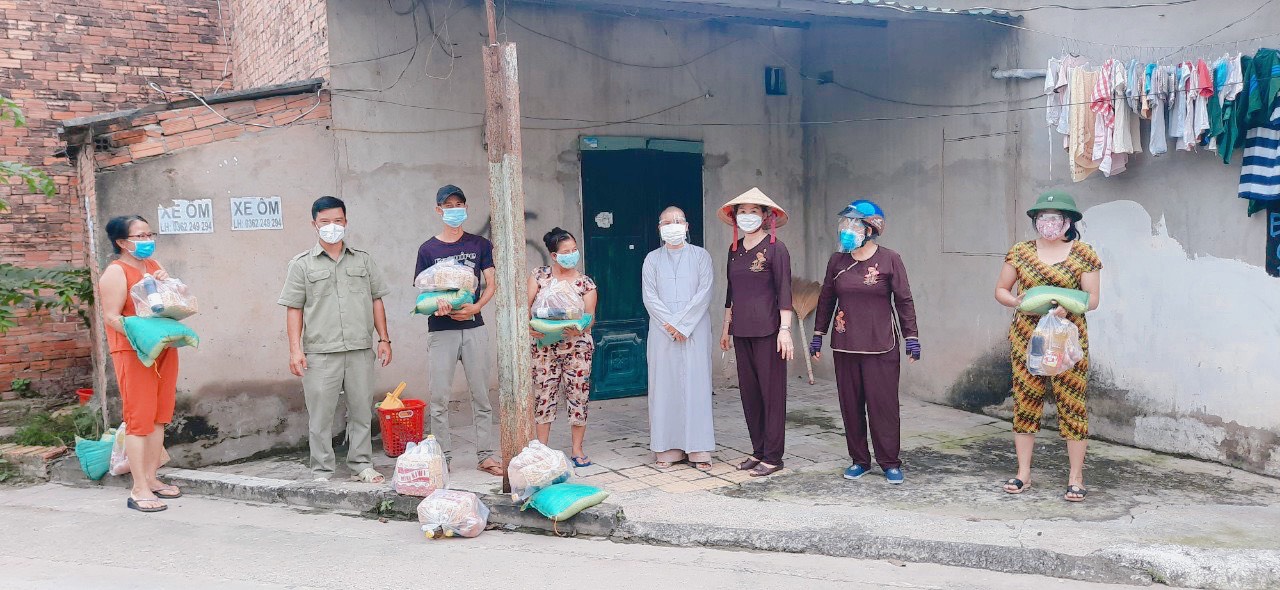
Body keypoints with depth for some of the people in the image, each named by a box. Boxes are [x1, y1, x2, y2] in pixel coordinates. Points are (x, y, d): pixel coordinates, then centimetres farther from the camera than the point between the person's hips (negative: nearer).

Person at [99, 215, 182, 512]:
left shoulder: (154, 266, 15)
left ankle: (151, 478, 18)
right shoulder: (115, 272, -7)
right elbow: (111, 316, -14)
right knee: (139, 418, -7)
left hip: (164, 350, 7)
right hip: (134, 353, -7)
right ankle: (139, 489, -4)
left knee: (159, 417, 9)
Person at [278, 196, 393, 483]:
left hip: (360, 350, 2)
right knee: (320, 414, 2)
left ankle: (361, 465, 19)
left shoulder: (363, 260, 12)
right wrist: (295, 349, -5)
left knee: (361, 411, 8)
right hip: (320, 352, -2)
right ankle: (321, 471, 12)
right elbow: (294, 309, 3)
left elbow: (376, 300, 13)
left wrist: (384, 339, 7)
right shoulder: (302, 264, 5)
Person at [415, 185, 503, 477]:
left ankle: (485, 455, 9)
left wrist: (475, 307, -13)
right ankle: (442, 456, 8)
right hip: (441, 330, -1)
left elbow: (491, 284, 5)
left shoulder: (479, 245, 8)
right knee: (439, 396, -1)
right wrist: (435, 303, -17)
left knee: (481, 395, 3)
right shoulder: (428, 249, 6)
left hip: (473, 327, 1)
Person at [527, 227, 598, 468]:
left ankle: (577, 449, 13)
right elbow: (527, 305, -1)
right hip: (545, 347, 0)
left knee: (578, 396, 2)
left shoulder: (585, 283, 3)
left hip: (577, 347, 0)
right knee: (543, 396, 2)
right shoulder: (540, 275, 3)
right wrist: (529, 326, -19)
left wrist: (580, 329, -25)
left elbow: (590, 316, -4)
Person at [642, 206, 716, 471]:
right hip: (662, 331, 1)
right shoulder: (652, 259, 10)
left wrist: (682, 323, -12)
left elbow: (704, 293, -4)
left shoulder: (700, 256, 7)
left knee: (696, 384, -3)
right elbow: (650, 297, 1)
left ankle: (698, 450, 0)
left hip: (695, 330, -1)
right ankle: (668, 449, 6)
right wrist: (670, 325, -11)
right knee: (665, 385, 0)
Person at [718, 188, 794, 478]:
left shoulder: (775, 248, -6)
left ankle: (773, 456, 6)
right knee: (748, 391, 10)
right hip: (742, 331, 6)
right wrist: (726, 327, 19)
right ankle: (758, 451, 21)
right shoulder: (734, 250, 12)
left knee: (772, 391, -1)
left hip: (767, 330, -6)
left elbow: (784, 291, -9)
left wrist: (785, 329, -15)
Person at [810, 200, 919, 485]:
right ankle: (859, 460, 19)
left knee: (883, 404, -1)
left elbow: (904, 300, 0)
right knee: (851, 405, 7)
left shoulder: (889, 260, -3)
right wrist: (818, 335, 14)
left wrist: (911, 337, -2)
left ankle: (890, 462, 11)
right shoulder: (837, 261, 6)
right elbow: (826, 300, 14)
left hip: (881, 346, -4)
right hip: (845, 346, 4)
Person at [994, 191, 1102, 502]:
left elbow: (1092, 298, -1)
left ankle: (1076, 478, 9)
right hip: (1027, 338, 2)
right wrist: (1016, 301, -11)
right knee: (1025, 403, 4)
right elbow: (1001, 290, 11)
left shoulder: (1083, 254, 1)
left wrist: (1068, 305, -20)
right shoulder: (1020, 252, 6)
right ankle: (1023, 473, 15)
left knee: (1072, 405, -1)